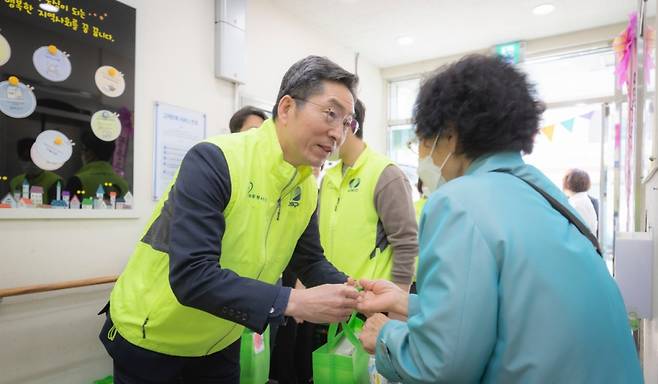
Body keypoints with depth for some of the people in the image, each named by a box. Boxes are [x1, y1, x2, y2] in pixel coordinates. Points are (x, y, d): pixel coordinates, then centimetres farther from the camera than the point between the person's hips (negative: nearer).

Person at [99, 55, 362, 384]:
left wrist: (352, 293, -16)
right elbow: (190, 274, -33)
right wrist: (293, 302, -36)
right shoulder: (214, 160, -27)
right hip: (150, 339, -5)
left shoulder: (307, 189, -6)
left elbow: (311, 261, 1)